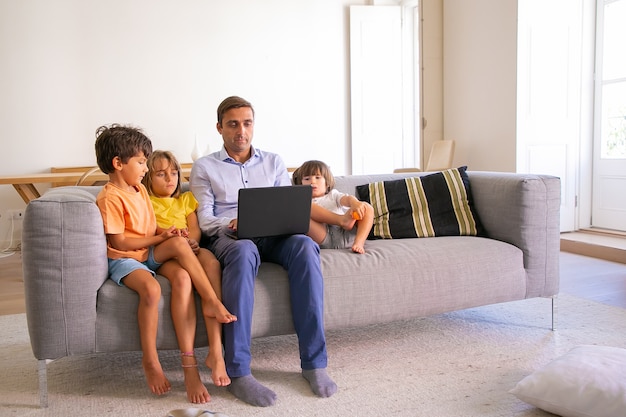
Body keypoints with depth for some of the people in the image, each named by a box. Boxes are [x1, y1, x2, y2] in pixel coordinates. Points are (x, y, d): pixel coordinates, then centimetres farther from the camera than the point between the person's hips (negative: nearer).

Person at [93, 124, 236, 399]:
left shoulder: (140, 189, 13)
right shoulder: (110, 198, -14)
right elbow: (119, 242, -18)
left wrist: (169, 234, -8)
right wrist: (160, 238, -14)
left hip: (147, 254, 7)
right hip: (123, 260, -7)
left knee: (179, 243, -23)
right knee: (151, 289, -36)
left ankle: (211, 301, -22)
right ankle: (150, 360, -22)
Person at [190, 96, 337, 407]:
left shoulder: (273, 162, 21)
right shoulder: (204, 167, 13)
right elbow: (204, 219, 2)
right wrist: (231, 224, -19)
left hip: (272, 237, 3)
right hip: (226, 237, -2)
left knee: (305, 246, -33)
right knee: (244, 251, -40)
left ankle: (314, 362, -29)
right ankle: (237, 371, -38)